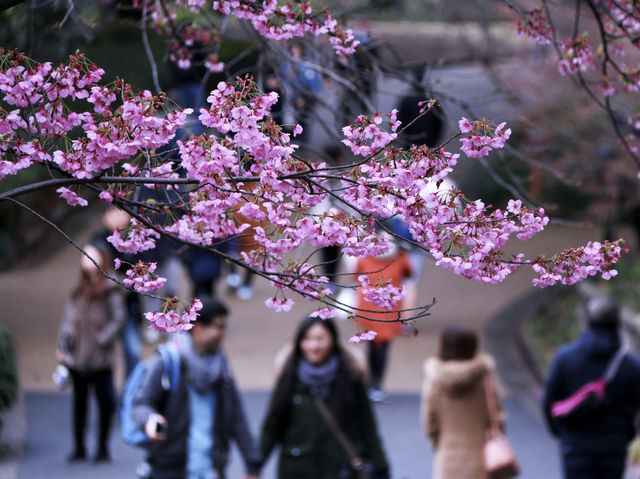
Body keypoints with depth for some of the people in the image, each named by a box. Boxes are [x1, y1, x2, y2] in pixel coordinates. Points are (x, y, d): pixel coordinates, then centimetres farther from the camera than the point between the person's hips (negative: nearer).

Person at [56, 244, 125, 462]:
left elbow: (118, 319, -8)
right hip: (76, 358, 6)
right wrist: (62, 346, 7)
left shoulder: (110, 289, -6)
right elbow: (68, 319, 13)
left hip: (99, 359, -6)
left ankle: (102, 448, 9)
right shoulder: (78, 290, 12)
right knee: (79, 401, 11)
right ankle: (79, 447, 18)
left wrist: (102, 339, -13)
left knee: (105, 403, -1)